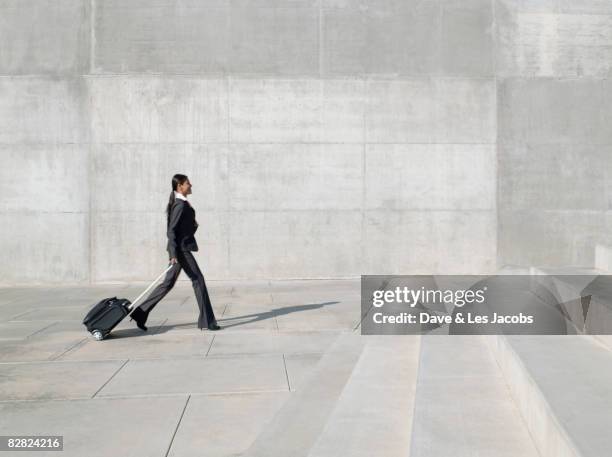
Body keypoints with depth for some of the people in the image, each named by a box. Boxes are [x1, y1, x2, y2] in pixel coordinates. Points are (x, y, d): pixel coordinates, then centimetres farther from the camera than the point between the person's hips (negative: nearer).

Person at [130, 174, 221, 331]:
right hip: (181, 248, -10)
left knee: (168, 283, 11)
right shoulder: (180, 205, -15)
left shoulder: (182, 203, 15)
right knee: (198, 280, -3)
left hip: (180, 248, 10)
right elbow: (171, 230, -19)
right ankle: (206, 321, 4)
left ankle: (140, 313, 14)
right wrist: (174, 254, -22)